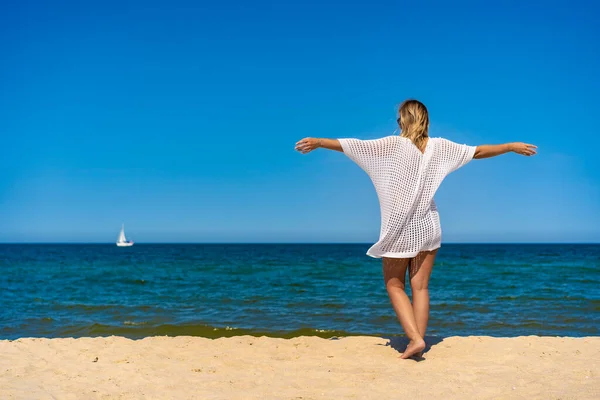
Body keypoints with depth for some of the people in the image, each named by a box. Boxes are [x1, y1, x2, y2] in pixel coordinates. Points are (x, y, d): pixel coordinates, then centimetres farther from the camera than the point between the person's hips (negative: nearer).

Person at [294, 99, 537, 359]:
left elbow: (354, 145, -16)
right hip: (428, 227, 4)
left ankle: (415, 338, -4)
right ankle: (417, 341, 10)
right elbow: (477, 151, 10)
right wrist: (511, 147, 23)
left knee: (394, 285, 8)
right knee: (420, 287, 9)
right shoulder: (439, 147, 1)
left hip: (400, 230, -4)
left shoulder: (394, 145, -11)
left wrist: (318, 142, -11)